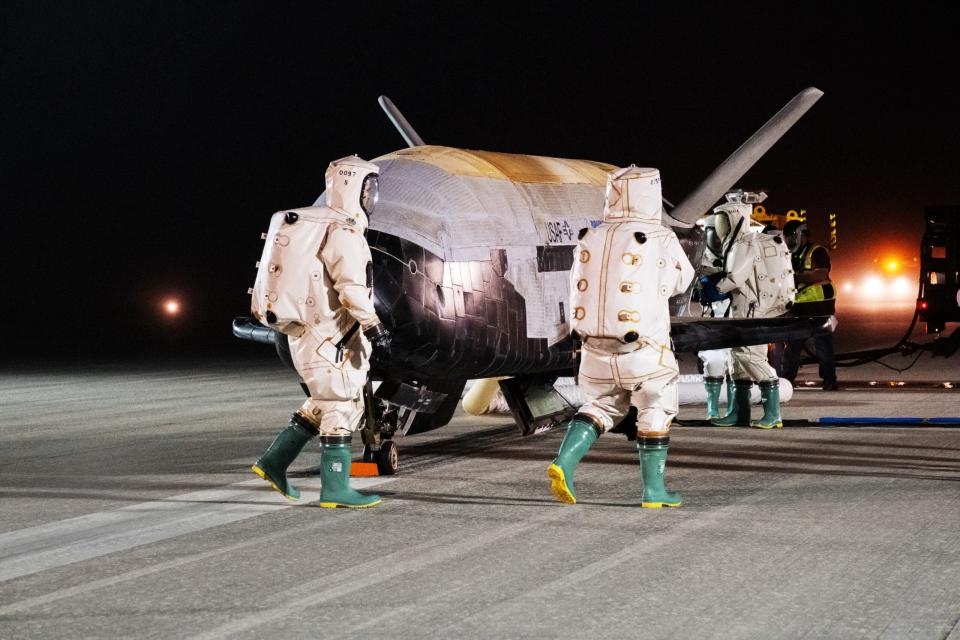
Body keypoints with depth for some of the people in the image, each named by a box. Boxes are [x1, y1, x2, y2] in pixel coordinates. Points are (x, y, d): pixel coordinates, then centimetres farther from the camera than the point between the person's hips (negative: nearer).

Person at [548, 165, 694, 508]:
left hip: (596, 350, 4)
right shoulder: (660, 240, -11)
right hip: (644, 351, -4)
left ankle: (564, 461, 3)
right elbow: (682, 280, 7)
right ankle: (653, 490, 17)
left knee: (602, 405, 22)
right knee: (655, 411, 14)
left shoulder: (590, 239, 1)